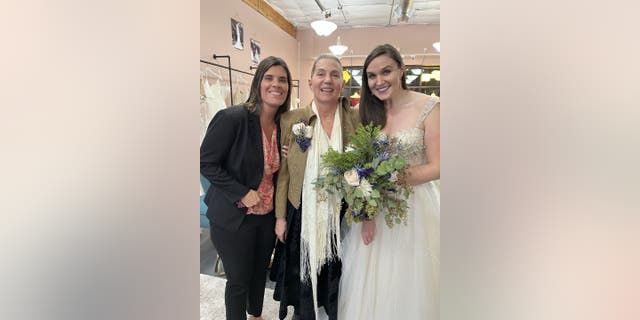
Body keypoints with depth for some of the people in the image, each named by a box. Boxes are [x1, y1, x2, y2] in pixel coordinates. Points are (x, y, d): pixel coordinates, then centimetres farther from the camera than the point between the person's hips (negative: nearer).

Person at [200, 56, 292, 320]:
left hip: (267, 215, 6)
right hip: (234, 217, -6)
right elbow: (206, 162, -16)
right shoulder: (231, 117, -20)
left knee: (260, 271, 25)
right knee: (238, 280, 12)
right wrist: (243, 193, -20)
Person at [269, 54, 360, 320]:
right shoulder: (291, 120, -6)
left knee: (336, 280, 20)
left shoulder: (356, 120, -6)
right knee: (303, 278, 20)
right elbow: (283, 172, -1)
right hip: (302, 216, 0)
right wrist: (281, 216, 0)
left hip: (341, 218, 0)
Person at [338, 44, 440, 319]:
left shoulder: (429, 108, -8)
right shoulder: (368, 112, 4)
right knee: (370, 284, 14)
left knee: (407, 284, 11)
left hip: (414, 207, -3)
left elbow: (436, 167, -10)